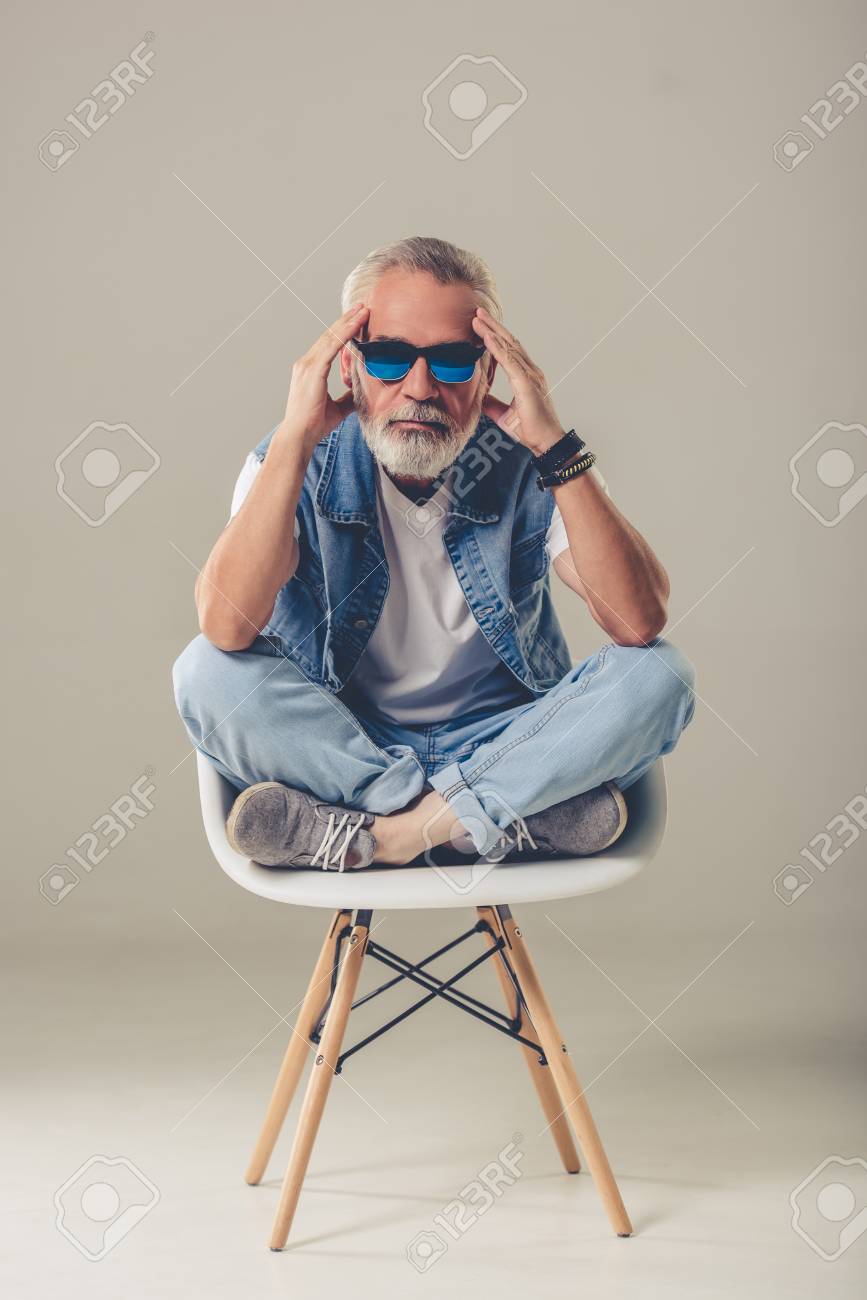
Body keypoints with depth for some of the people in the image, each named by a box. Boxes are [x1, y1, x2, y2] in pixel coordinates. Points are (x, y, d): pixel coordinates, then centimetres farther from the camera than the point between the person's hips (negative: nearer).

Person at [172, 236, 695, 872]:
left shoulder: (530, 465, -9)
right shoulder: (300, 463, -9)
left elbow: (639, 623, -24)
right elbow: (226, 627, -27)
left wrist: (555, 445, -29)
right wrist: (295, 437, -29)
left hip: (503, 741, 0)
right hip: (336, 741, 0)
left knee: (658, 674, -23)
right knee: (206, 672, -26)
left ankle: (381, 832, -25)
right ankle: (519, 813, -24)